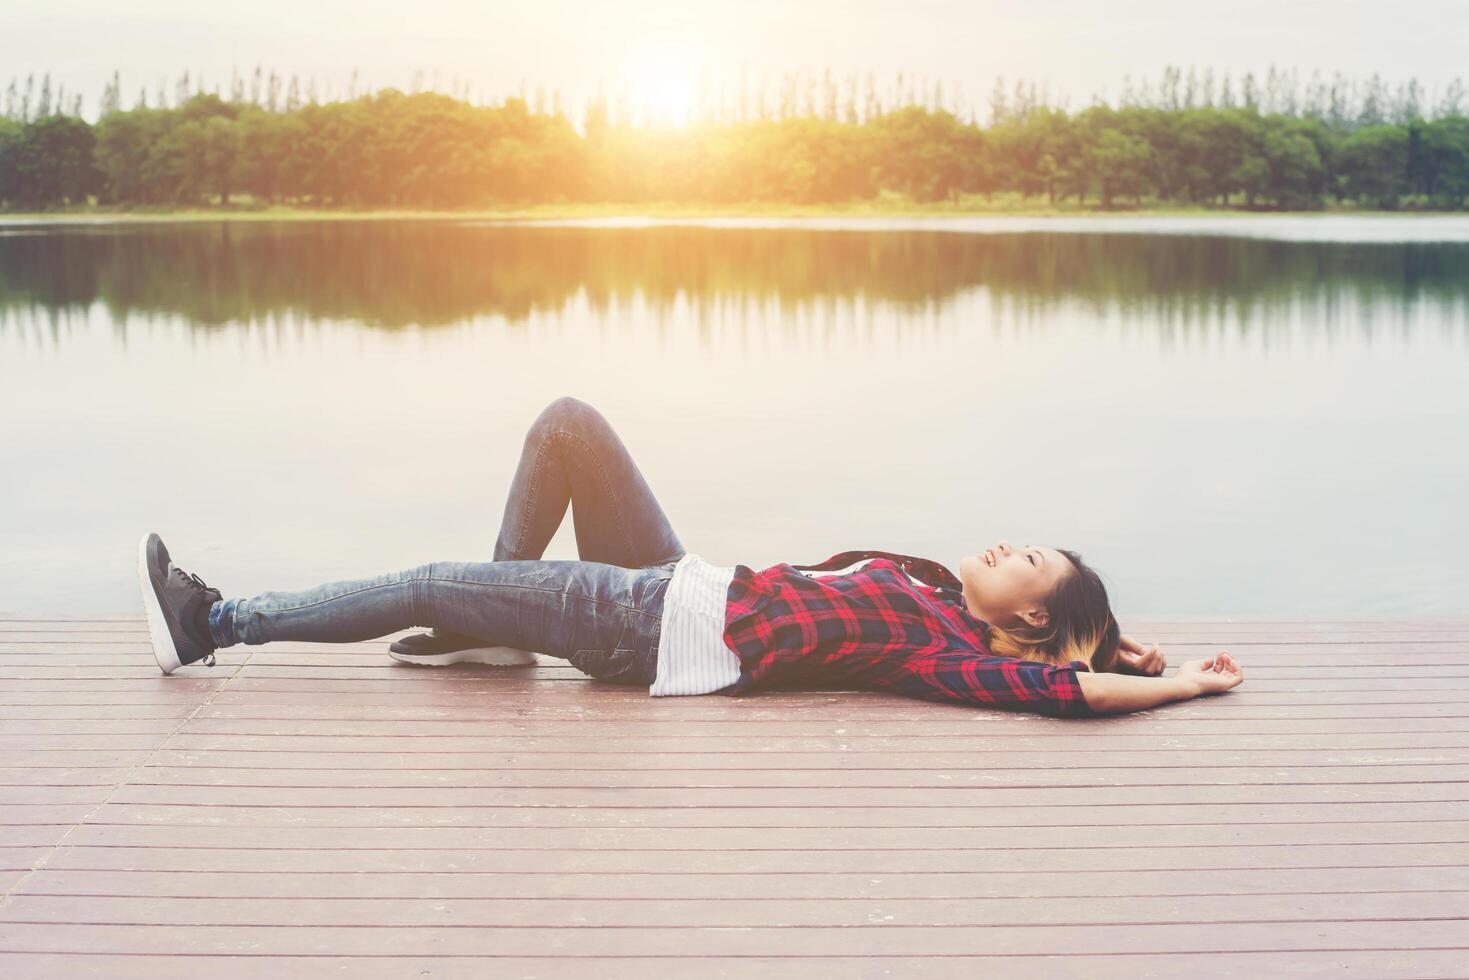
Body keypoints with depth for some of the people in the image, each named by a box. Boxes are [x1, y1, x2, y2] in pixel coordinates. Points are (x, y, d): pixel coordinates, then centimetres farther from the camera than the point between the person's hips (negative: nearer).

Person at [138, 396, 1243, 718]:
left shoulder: (959, 650, -15)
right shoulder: (942, 589, 7)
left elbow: (1065, 687, -28)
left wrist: (1184, 683, -20)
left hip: (659, 636, -8)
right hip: (681, 582, 8)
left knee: (424, 586, -9)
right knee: (569, 421, 1)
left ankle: (213, 624, 7)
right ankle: (493, 626, 11)